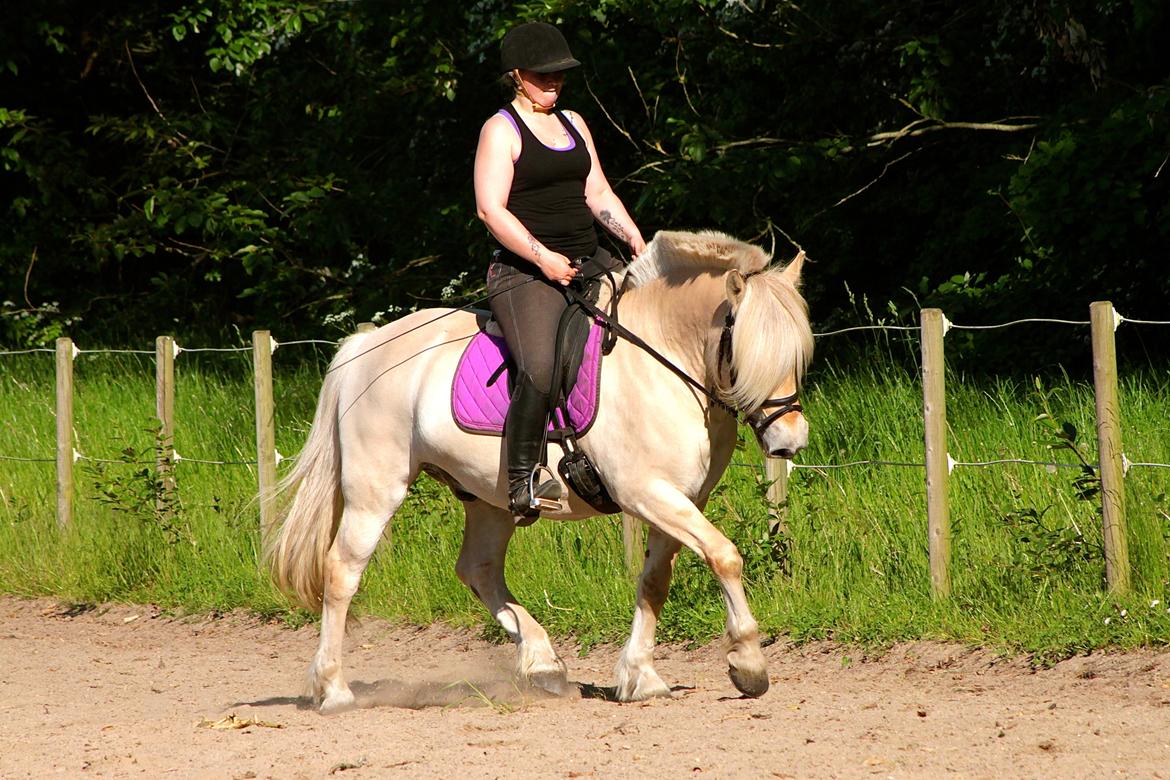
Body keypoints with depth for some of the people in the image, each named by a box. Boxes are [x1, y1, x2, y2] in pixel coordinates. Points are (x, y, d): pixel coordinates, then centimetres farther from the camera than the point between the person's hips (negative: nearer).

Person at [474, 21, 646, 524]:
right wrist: (543, 257, -20)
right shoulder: (502, 130, -5)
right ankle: (521, 480, -22)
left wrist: (636, 241, 3)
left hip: (588, 262, 8)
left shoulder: (573, 124, 18)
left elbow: (597, 193, 19)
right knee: (540, 370, -30)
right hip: (524, 273, -8)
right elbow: (490, 208, -14)